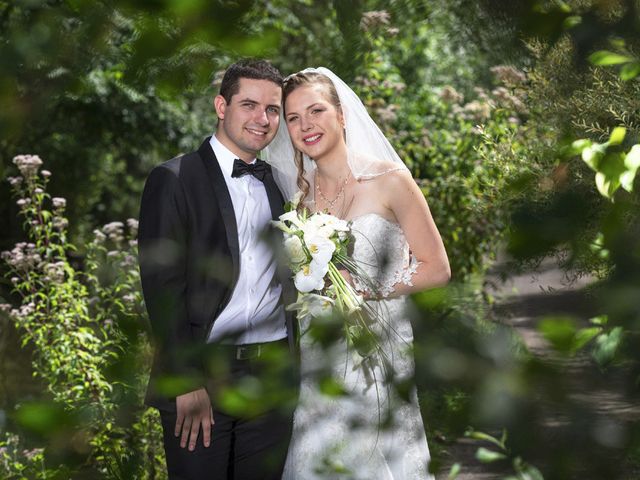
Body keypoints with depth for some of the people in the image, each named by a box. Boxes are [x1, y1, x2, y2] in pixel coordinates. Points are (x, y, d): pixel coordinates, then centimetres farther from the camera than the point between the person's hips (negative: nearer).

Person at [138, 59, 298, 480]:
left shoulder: (278, 184, 13)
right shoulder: (175, 180, -4)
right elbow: (163, 286, -9)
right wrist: (187, 382, -14)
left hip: (274, 378, 5)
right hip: (201, 373, -5)